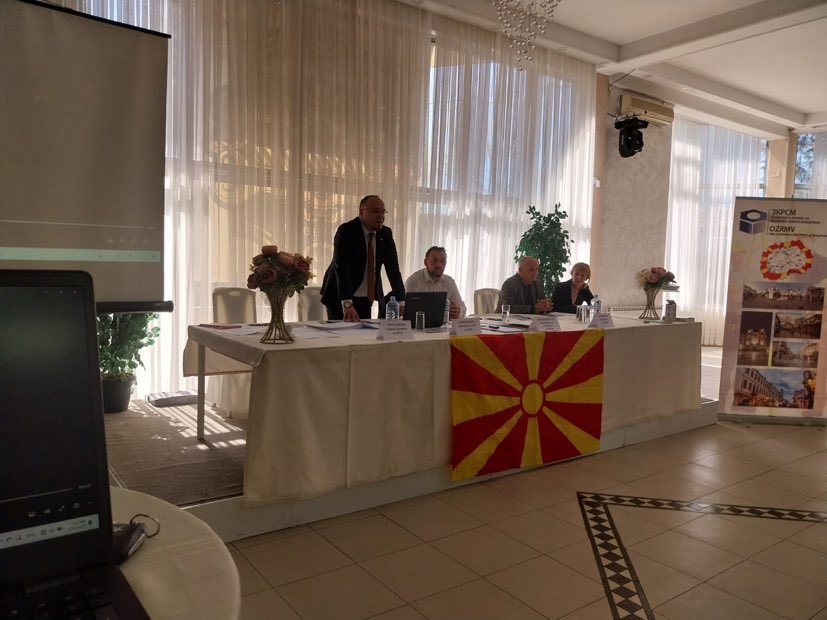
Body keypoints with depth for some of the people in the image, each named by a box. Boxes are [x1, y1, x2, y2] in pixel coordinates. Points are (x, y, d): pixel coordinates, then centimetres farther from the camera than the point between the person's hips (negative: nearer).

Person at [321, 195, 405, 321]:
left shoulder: (385, 234, 0)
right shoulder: (346, 231, -17)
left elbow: (393, 268, -4)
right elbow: (341, 268, -27)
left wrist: (402, 302, -14)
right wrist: (347, 304, -38)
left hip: (366, 299, 5)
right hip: (340, 298, -5)